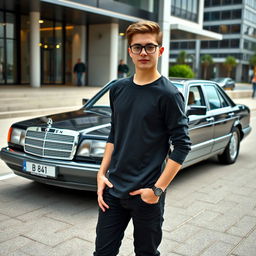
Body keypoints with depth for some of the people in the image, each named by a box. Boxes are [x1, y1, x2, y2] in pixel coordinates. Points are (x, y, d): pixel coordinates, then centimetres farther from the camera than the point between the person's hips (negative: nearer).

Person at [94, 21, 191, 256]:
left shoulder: (168, 94, -11)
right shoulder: (118, 89, 6)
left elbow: (182, 146, -12)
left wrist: (158, 189, -16)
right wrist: (102, 173, 6)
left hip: (146, 195, -4)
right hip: (113, 190, 5)